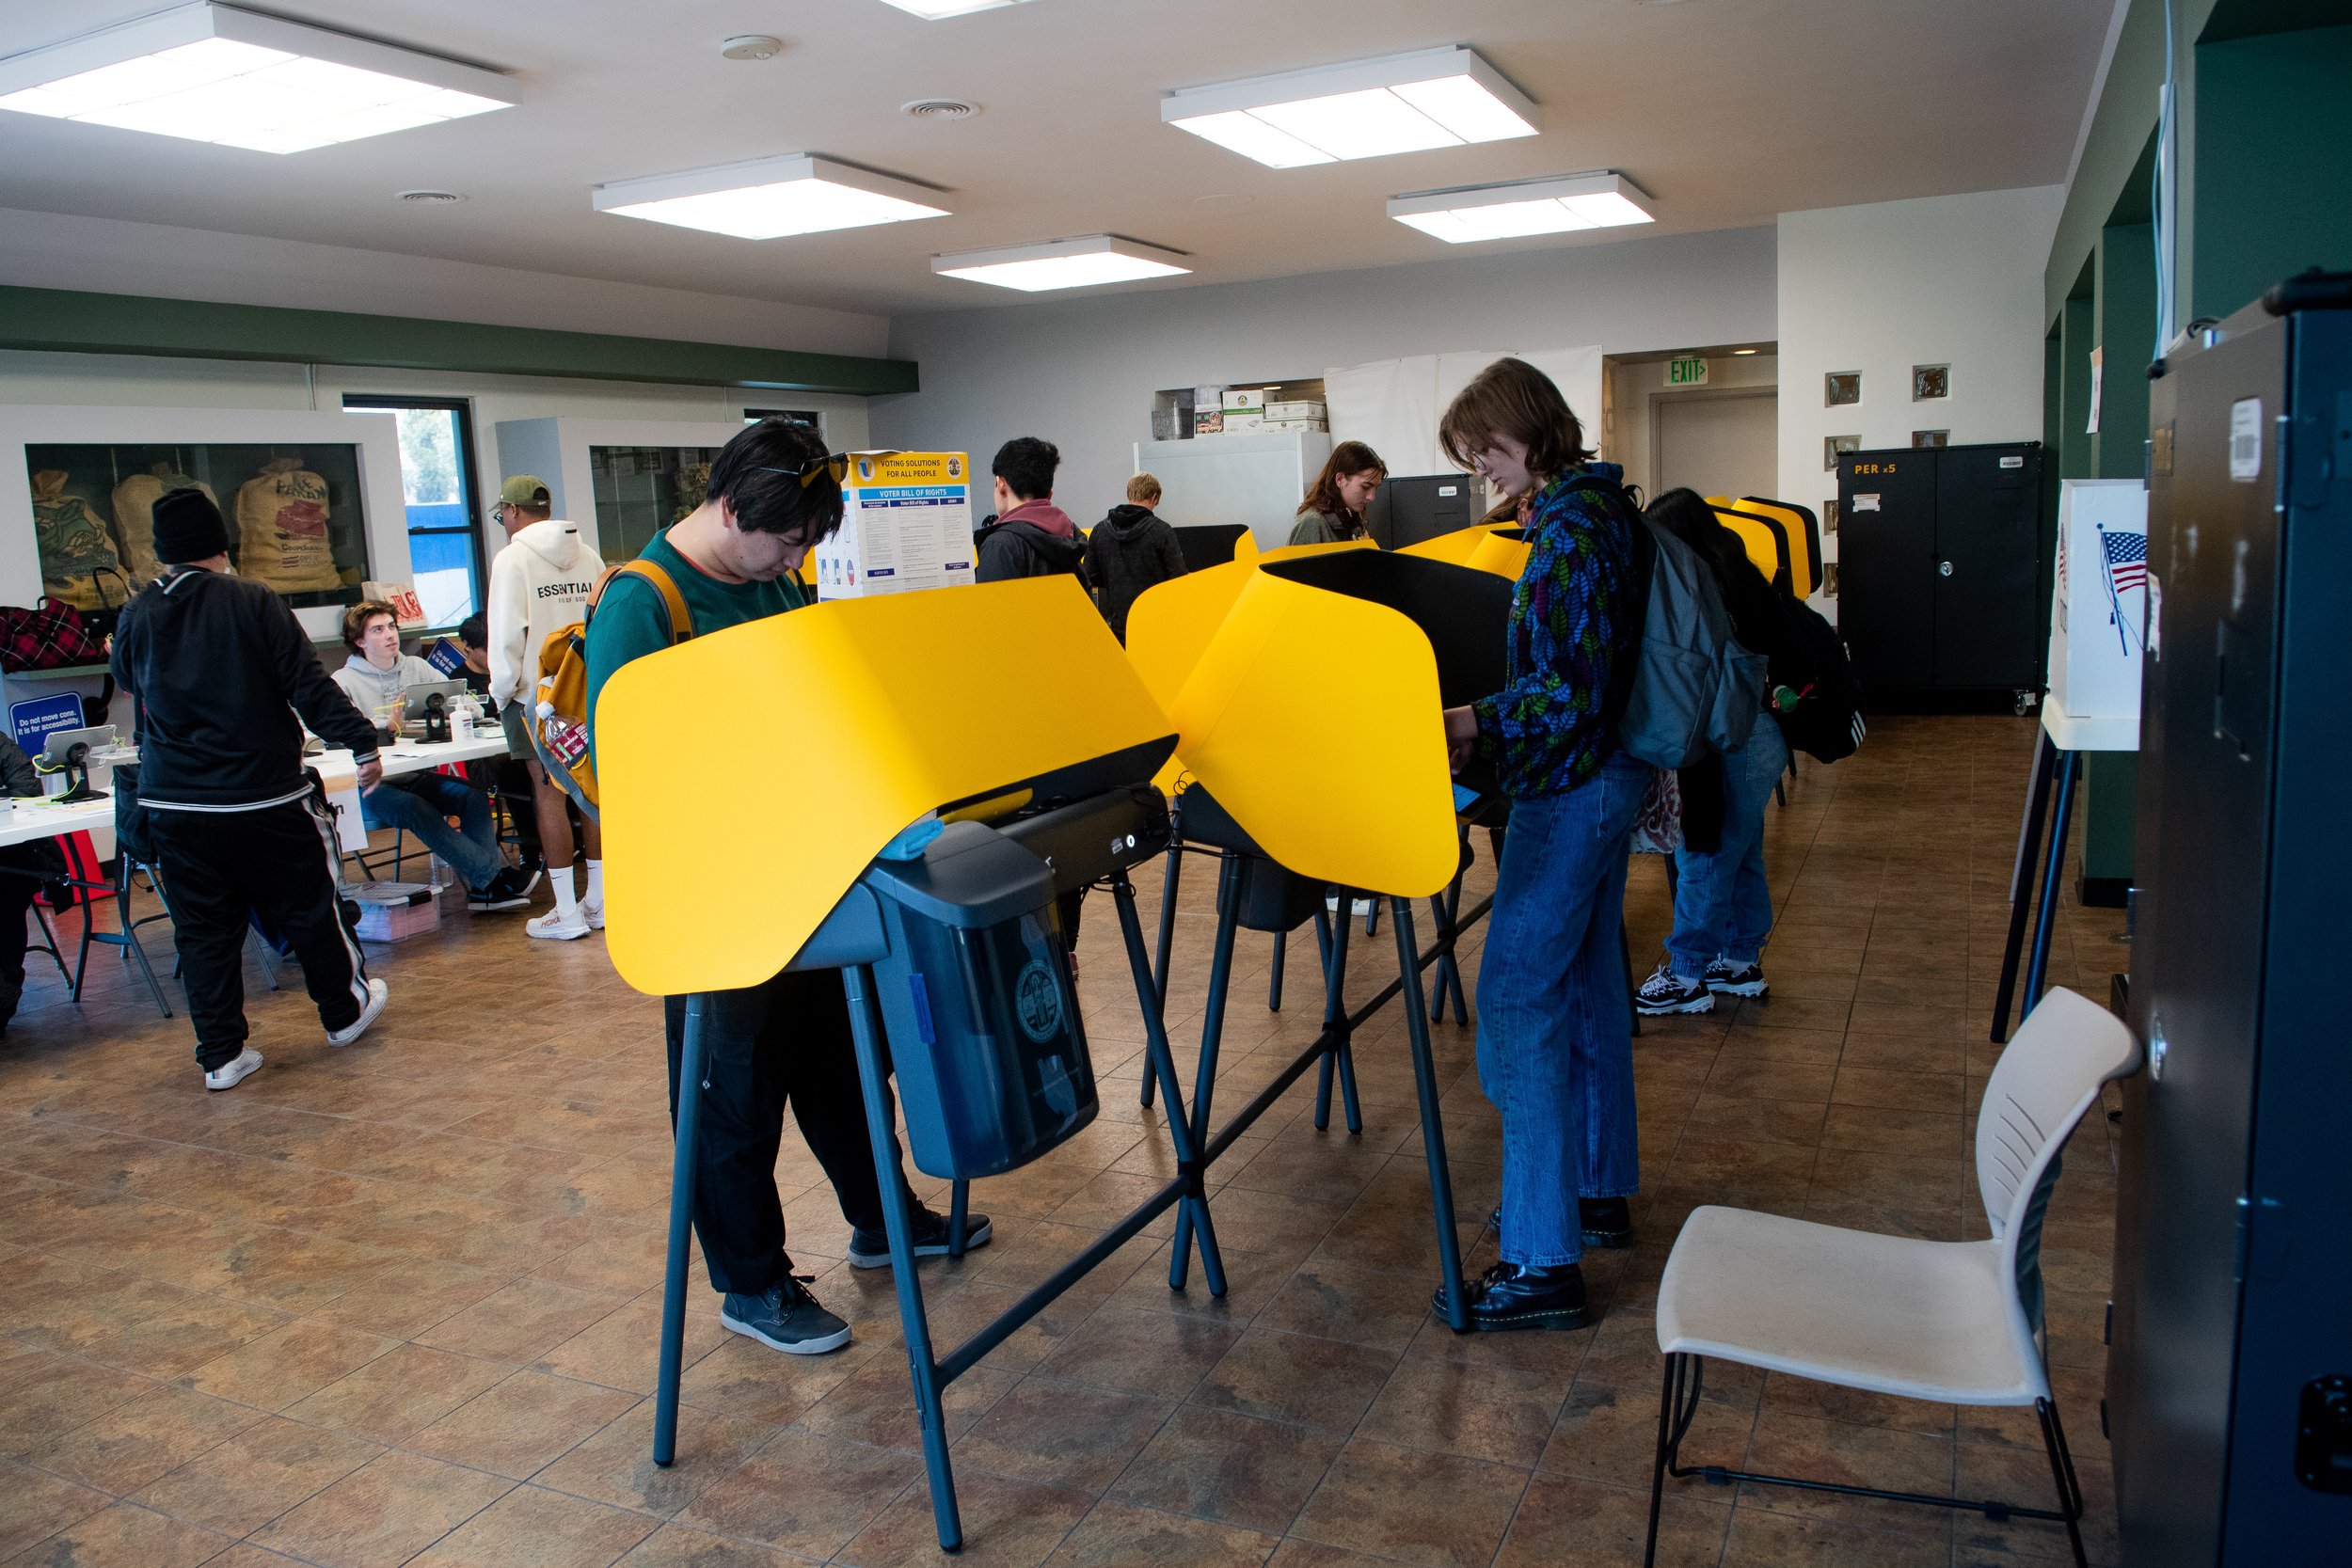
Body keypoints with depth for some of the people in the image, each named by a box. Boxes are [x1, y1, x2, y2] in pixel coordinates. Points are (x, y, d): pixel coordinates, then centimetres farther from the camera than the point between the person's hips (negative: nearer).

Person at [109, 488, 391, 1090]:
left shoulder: (136, 617, 0)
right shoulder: (254, 601, -11)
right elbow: (309, 684, -13)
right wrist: (362, 743, -7)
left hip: (174, 806, 3)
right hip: (266, 797, -3)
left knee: (202, 928, 10)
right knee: (307, 908, 13)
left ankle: (221, 1055, 14)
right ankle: (344, 1011, 29)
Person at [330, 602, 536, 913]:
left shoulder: (416, 667, 15)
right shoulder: (344, 682, 0)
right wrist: (386, 727, -29)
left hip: (417, 776, 5)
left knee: (474, 796, -23)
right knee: (415, 809, -34)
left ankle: (483, 888, -25)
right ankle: (495, 875, -35)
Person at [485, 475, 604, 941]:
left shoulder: (512, 558, -9)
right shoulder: (587, 555, 7)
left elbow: (507, 634, -12)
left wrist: (502, 692, -1)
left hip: (537, 696, -5)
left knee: (549, 796, 0)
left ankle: (567, 912, 2)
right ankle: (598, 900, 16)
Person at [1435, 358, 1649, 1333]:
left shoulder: (1573, 526, -20)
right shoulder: (1592, 506, 12)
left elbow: (1574, 687, -25)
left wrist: (1468, 725, -25)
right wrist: (1484, 723, 13)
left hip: (1570, 790, -11)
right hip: (1601, 777, 11)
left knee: (1519, 1005, -8)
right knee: (1587, 989, 18)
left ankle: (1543, 1262, -2)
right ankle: (1600, 1194, 32)